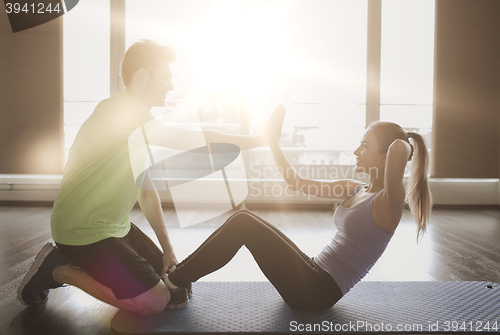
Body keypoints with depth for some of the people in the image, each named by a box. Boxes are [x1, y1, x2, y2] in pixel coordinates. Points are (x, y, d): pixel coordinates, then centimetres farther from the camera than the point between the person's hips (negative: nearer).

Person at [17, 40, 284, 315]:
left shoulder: (139, 125, 10)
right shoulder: (116, 111, -21)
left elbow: (147, 192, 10)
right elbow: (194, 140, -27)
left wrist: (167, 249, 7)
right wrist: (258, 139, -20)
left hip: (116, 226, 9)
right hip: (82, 231, -9)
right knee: (155, 301, -11)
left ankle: (83, 267, 18)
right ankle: (59, 269, 2)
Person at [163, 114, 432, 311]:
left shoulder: (388, 203, -14)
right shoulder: (353, 189, 10)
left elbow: (399, 150, -35)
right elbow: (297, 182, 12)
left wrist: (404, 142, -11)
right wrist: (273, 142, 9)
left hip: (319, 291, -8)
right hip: (313, 277, 8)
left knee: (243, 223, -16)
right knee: (242, 221, -4)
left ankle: (172, 282, -2)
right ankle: (178, 277, 6)